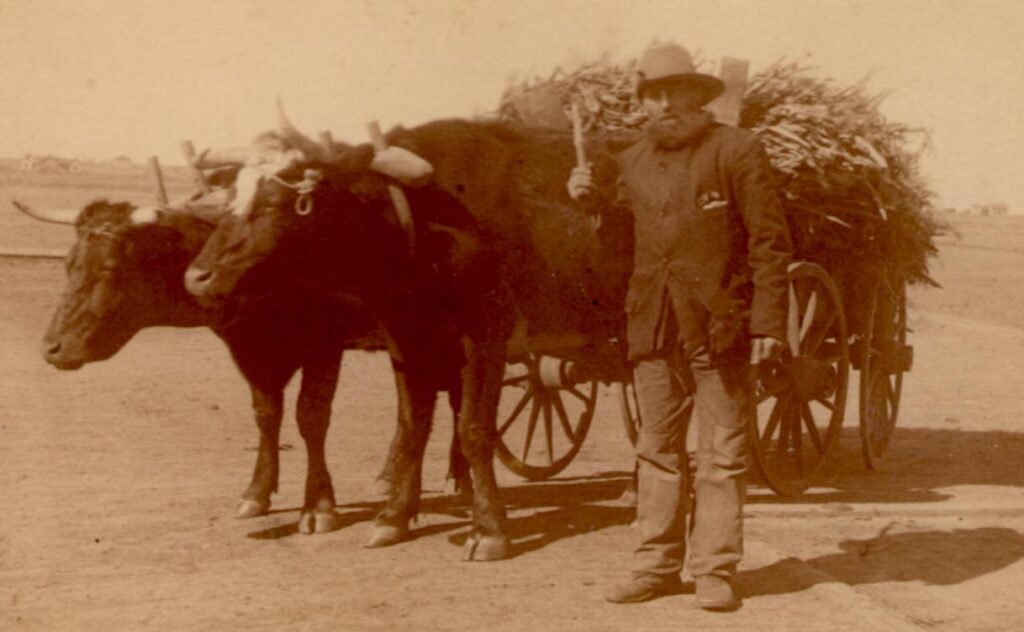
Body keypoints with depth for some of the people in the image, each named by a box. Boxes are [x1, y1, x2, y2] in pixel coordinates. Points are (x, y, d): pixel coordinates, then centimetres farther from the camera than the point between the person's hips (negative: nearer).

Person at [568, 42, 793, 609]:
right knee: (657, 450, 9)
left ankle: (715, 571, 9)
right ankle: (657, 565, 17)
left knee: (722, 454, 2)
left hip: (721, 327, -5)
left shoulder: (736, 151, -4)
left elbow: (770, 243, -6)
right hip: (654, 328, 5)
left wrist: (769, 323, -12)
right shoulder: (631, 163, 12)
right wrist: (587, 202, 3)